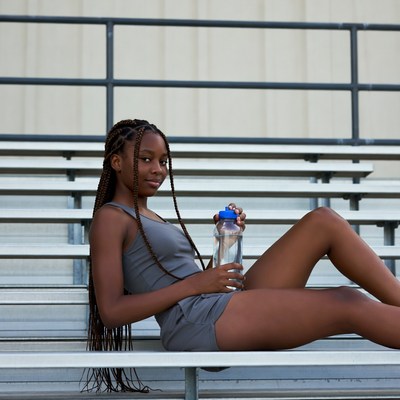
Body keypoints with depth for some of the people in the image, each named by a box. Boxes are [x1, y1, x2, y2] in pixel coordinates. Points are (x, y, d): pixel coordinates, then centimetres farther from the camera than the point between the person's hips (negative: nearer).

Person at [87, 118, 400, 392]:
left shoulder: (150, 218, 26)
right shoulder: (110, 218, 0)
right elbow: (111, 312, -11)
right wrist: (194, 284, -12)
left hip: (226, 304, 9)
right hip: (197, 323, -9)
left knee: (324, 221, -1)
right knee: (348, 304, -19)